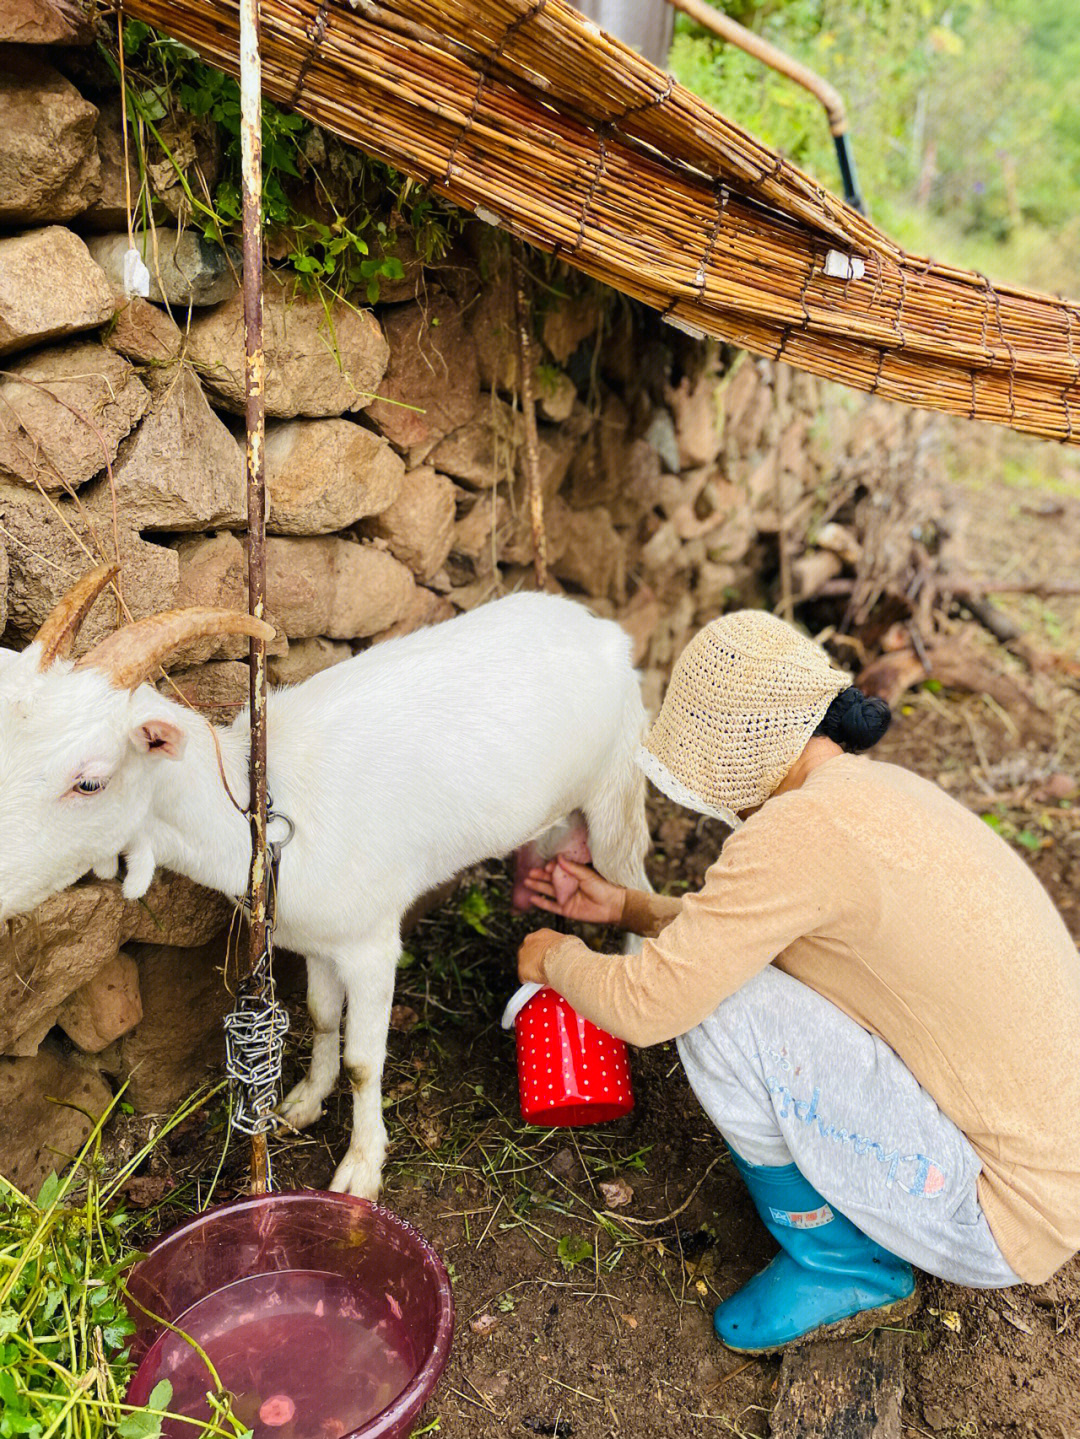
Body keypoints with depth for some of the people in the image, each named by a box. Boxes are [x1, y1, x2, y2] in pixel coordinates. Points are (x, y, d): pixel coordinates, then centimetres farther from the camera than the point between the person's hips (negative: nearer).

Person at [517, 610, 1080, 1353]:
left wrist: (557, 957, -1)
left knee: (722, 1005, -19)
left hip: (1000, 1217, -8)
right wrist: (625, 906, 18)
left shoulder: (806, 825, -27)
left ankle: (844, 1267, 4)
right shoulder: (882, 789, 3)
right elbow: (743, 926, 19)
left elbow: (645, 1005, -21)